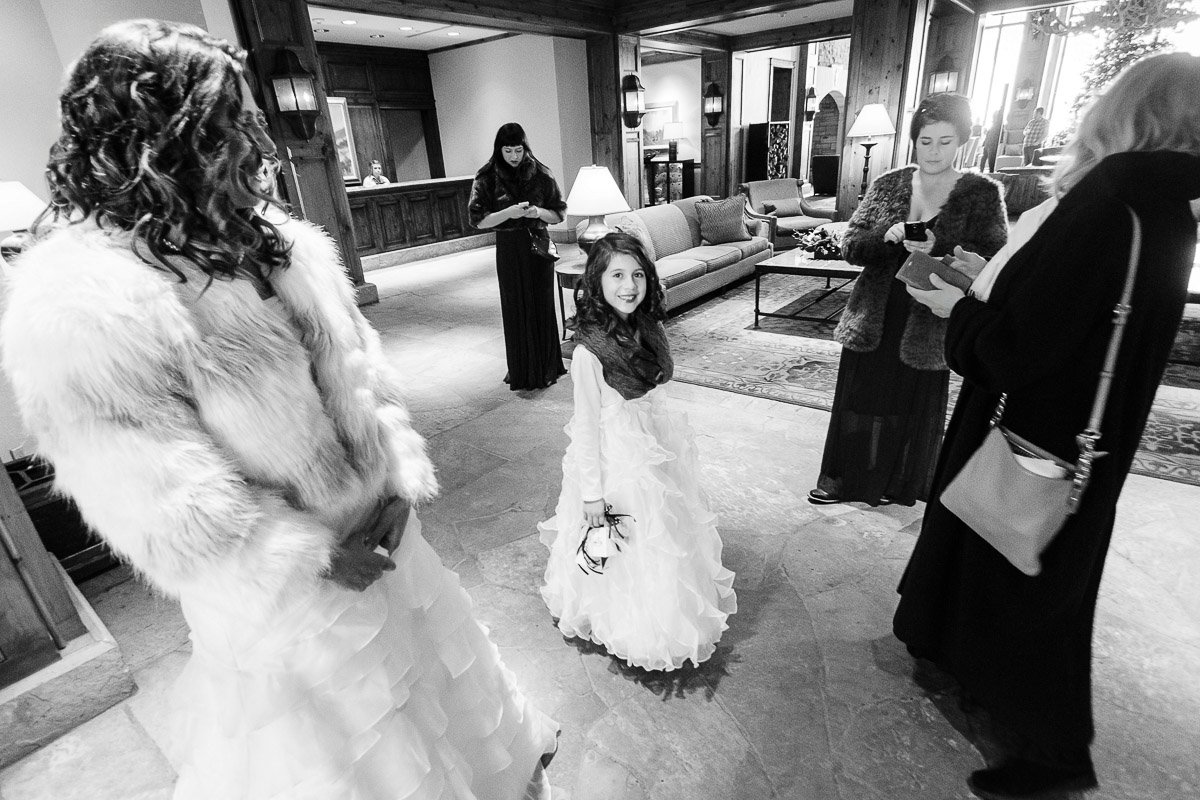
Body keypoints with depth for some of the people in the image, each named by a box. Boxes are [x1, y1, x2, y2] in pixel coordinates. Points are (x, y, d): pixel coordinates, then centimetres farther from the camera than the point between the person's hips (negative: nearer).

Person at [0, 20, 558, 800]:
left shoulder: (282, 243, -2)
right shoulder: (75, 302, -22)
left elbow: (357, 365, 1)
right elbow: (158, 497, -21)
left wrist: (401, 476, -10)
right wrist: (313, 556, -17)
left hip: (374, 524, 6)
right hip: (276, 581, -6)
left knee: (420, 657, 29)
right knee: (322, 737, 20)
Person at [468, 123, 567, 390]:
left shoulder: (540, 174, -1)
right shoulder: (486, 178, -2)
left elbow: (559, 213, 4)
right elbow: (478, 220, -6)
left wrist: (538, 212, -17)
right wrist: (509, 212, -20)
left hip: (538, 246, 0)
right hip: (508, 249, 0)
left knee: (541, 306, 3)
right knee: (514, 308, 5)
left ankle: (546, 368, 16)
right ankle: (519, 370, 19)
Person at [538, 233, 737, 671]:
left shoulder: (648, 328, -3)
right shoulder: (589, 350, -24)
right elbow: (586, 425, -18)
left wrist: (673, 439, 17)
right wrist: (592, 492, -14)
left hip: (660, 447, 7)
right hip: (616, 458, -7)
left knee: (670, 534, 24)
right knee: (625, 551, 12)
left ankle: (669, 616, 50)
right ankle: (632, 630, 39)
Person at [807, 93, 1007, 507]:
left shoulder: (981, 193, -2)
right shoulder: (888, 185, 5)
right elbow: (850, 244, 1)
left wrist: (938, 250, -23)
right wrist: (886, 236, -19)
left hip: (928, 325, -2)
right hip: (872, 318, 2)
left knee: (913, 406, 9)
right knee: (859, 398, 8)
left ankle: (897, 485, 30)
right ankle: (844, 479, 25)